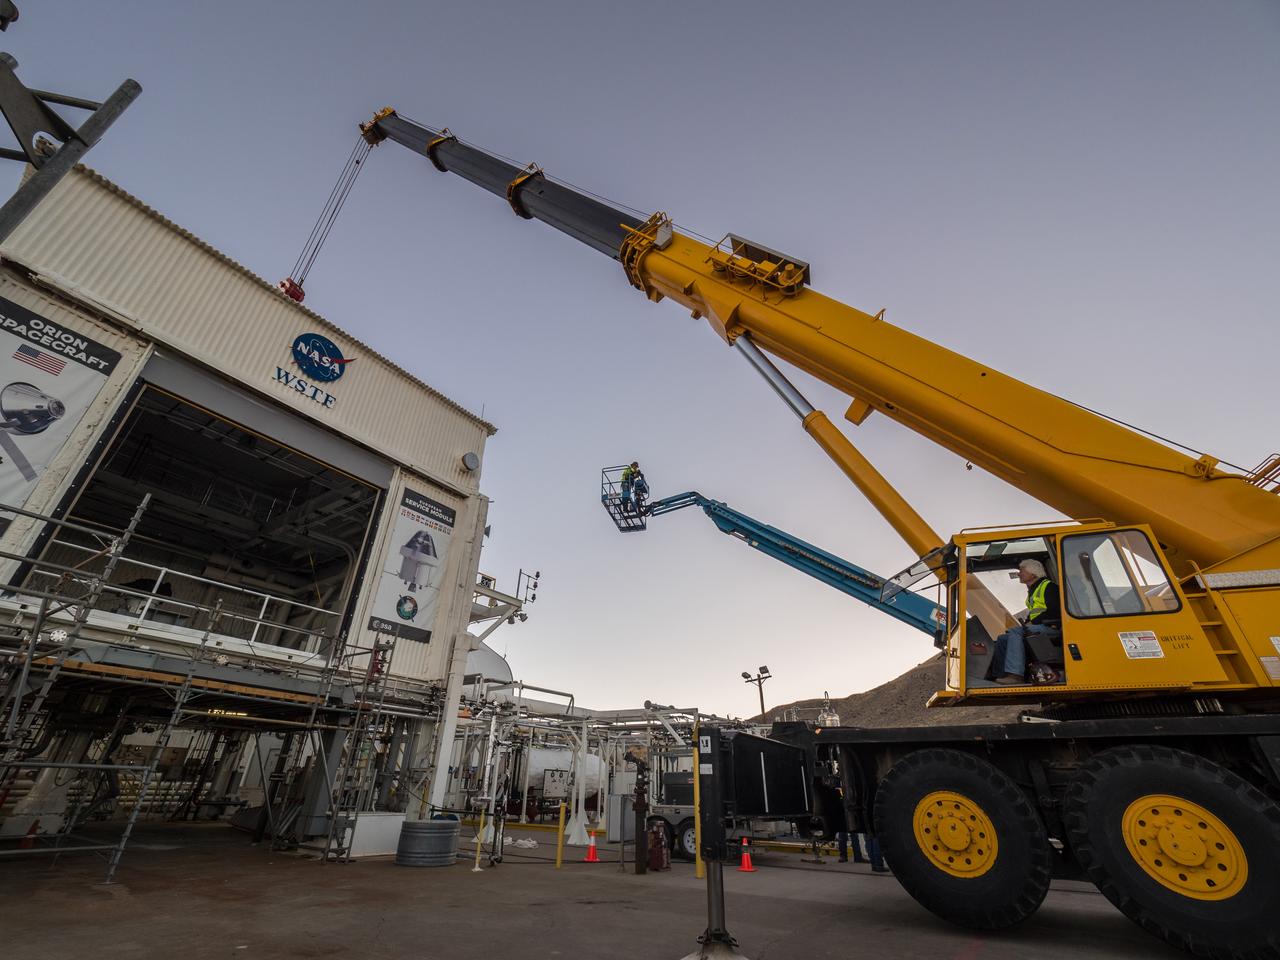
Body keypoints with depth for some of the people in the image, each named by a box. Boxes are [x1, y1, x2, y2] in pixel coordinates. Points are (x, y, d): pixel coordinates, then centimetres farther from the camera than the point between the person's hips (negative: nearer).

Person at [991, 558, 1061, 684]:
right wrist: (1026, 623, 6)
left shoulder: (1048, 586, -6)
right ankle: (1001, 674, -5)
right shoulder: (1032, 591, 23)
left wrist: (1032, 622, -17)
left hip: (1051, 627, -10)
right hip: (1037, 628, 10)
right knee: (1002, 639, 0)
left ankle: (1015, 674, -35)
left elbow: (1055, 611, -18)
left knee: (1015, 633, -29)